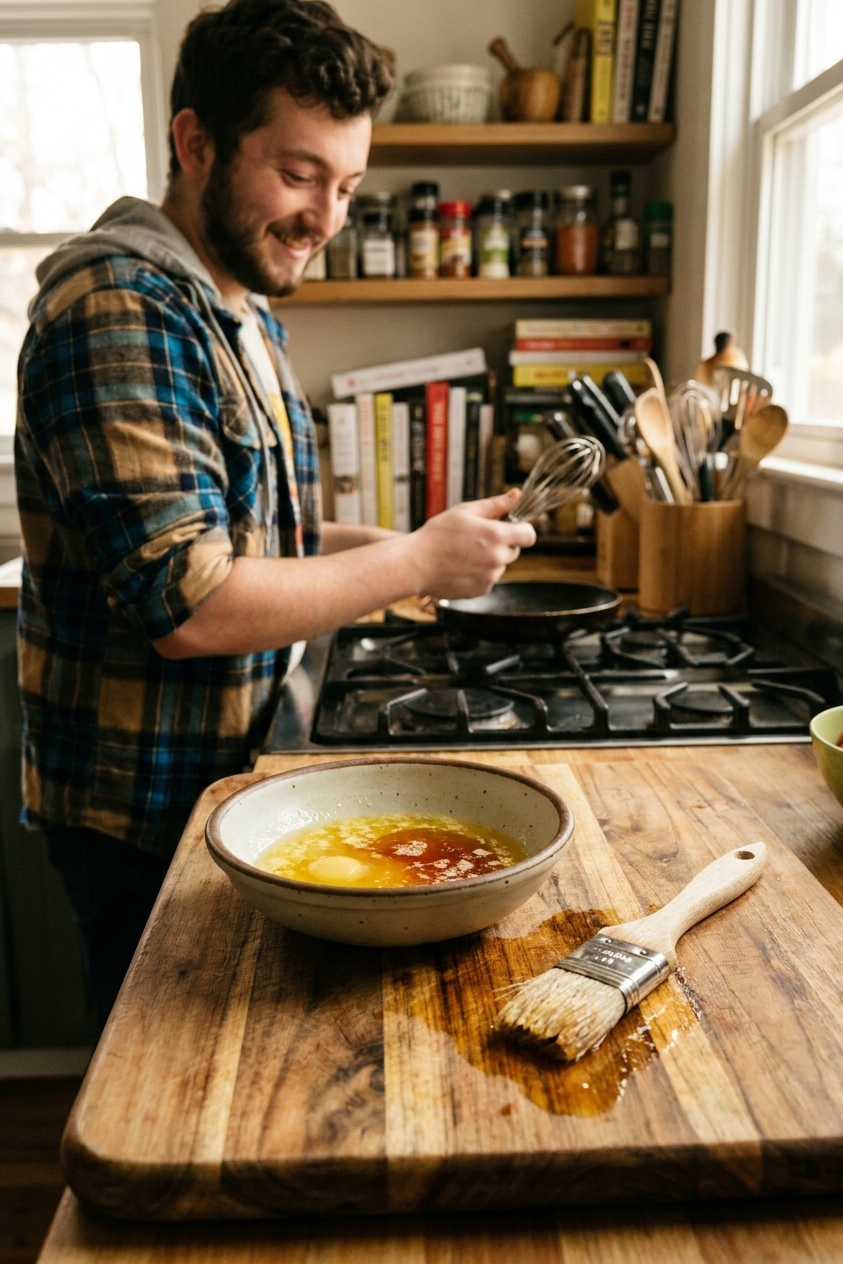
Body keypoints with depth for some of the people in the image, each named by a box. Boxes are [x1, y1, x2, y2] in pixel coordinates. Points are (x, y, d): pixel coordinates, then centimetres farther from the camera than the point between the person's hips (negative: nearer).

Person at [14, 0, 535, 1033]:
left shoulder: (245, 312, 10)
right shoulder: (120, 307, -21)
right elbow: (185, 603, -29)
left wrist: (385, 545, 0)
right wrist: (415, 562, -20)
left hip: (230, 773, 9)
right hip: (144, 809, -9)